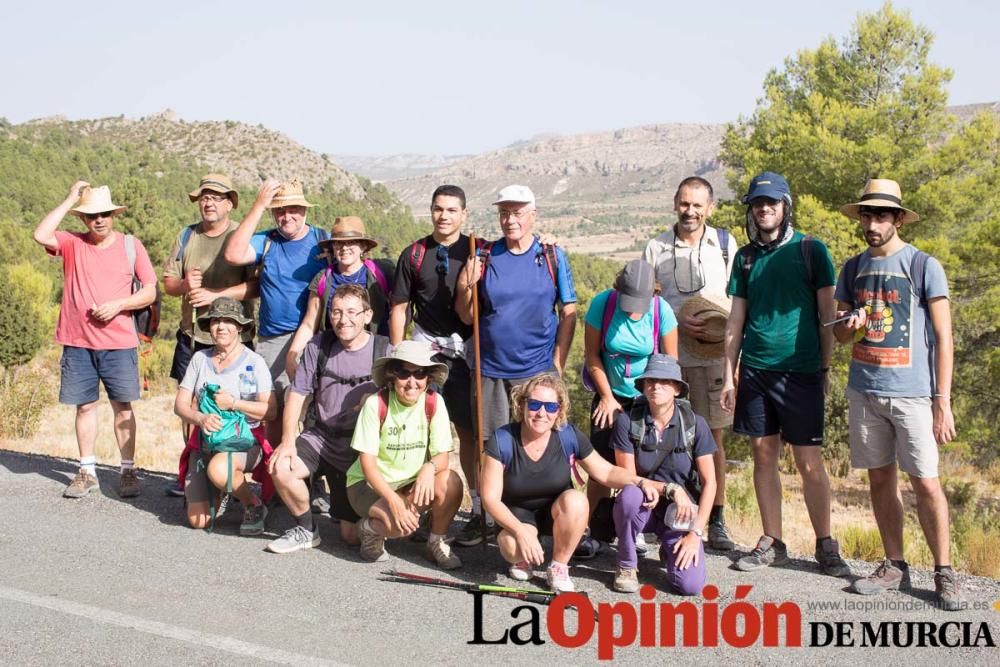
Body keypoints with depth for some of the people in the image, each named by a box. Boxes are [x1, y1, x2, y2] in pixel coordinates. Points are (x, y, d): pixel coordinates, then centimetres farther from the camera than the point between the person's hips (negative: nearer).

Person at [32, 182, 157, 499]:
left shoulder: (131, 245, 2)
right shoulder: (72, 243, 4)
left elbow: (150, 291, 1)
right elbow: (40, 235, -17)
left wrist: (118, 304, -14)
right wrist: (70, 199, -11)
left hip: (119, 342, -1)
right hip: (77, 342, 1)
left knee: (122, 406, 3)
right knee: (85, 406, 9)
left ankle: (128, 471, 11)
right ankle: (87, 472, 19)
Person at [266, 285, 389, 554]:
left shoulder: (384, 351, -10)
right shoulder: (319, 346, -1)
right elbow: (297, 394, -1)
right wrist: (288, 441, -11)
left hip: (362, 448, -2)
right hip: (321, 437, 3)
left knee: (352, 536, 0)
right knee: (281, 469, -27)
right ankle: (306, 529, 1)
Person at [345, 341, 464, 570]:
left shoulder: (434, 404, -10)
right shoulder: (376, 404, -18)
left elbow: (442, 456, -9)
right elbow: (367, 463, -18)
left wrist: (430, 467, -34)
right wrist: (393, 499, -33)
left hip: (412, 482, 3)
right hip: (368, 484, -3)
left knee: (450, 482, -27)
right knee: (402, 522, -33)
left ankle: (437, 543, -1)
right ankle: (371, 528, 4)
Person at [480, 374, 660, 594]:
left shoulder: (569, 437, -17)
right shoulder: (502, 440, -22)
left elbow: (606, 472, -5)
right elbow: (490, 498, -19)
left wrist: (641, 482, -24)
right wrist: (521, 531, -33)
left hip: (559, 513, 2)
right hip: (517, 515, -2)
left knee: (576, 500, -32)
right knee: (515, 548, -35)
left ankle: (559, 567, -10)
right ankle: (522, 559, 5)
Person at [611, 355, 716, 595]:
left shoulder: (695, 424, -8)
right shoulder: (627, 421, -11)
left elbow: (709, 482, -7)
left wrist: (696, 534, -13)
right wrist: (671, 489, -22)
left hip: (682, 513, 1)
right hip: (643, 506, -1)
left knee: (690, 585, -21)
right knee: (630, 495, -38)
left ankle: (670, 551, 18)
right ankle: (626, 565, -10)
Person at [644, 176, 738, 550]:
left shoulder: (725, 244, 6)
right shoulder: (656, 248, 3)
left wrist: (729, 329, -4)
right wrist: (677, 322, -11)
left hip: (712, 355, 0)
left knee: (712, 438, 4)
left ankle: (716, 519, 13)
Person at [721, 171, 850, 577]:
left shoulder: (810, 250, 0)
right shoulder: (746, 256, 11)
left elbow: (827, 314, 1)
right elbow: (736, 319, 12)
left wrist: (826, 368, -2)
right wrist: (729, 376, 8)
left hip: (800, 371, -4)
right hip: (755, 370, 4)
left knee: (809, 460, -2)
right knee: (764, 455, 7)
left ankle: (826, 546, 9)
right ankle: (771, 543, 16)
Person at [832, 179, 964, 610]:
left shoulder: (924, 266, -3)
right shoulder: (853, 268, 11)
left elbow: (943, 337, -4)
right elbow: (838, 335, 17)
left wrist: (943, 400, -9)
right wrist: (849, 325, -8)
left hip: (912, 392, -4)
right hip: (864, 391, 5)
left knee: (926, 483, -5)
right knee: (880, 479, 9)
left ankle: (944, 573, 7)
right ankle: (895, 566, 20)